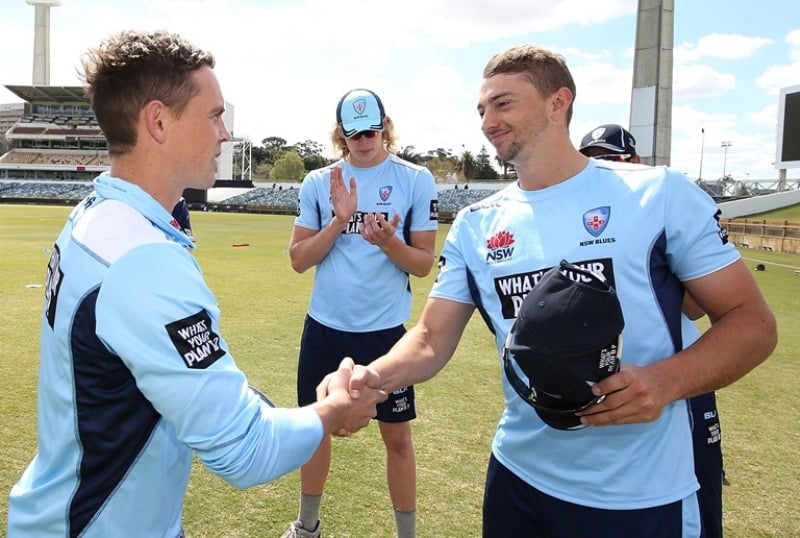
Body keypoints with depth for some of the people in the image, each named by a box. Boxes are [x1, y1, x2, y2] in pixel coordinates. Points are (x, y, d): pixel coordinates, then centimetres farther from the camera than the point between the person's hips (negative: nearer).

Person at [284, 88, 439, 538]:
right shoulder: (319, 182, 3)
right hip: (325, 327, 3)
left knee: (397, 436, 7)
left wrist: (387, 241, -23)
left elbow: (423, 264, -4)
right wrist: (339, 220, -15)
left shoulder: (416, 180, -4)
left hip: (385, 330, -2)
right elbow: (299, 260, -1)